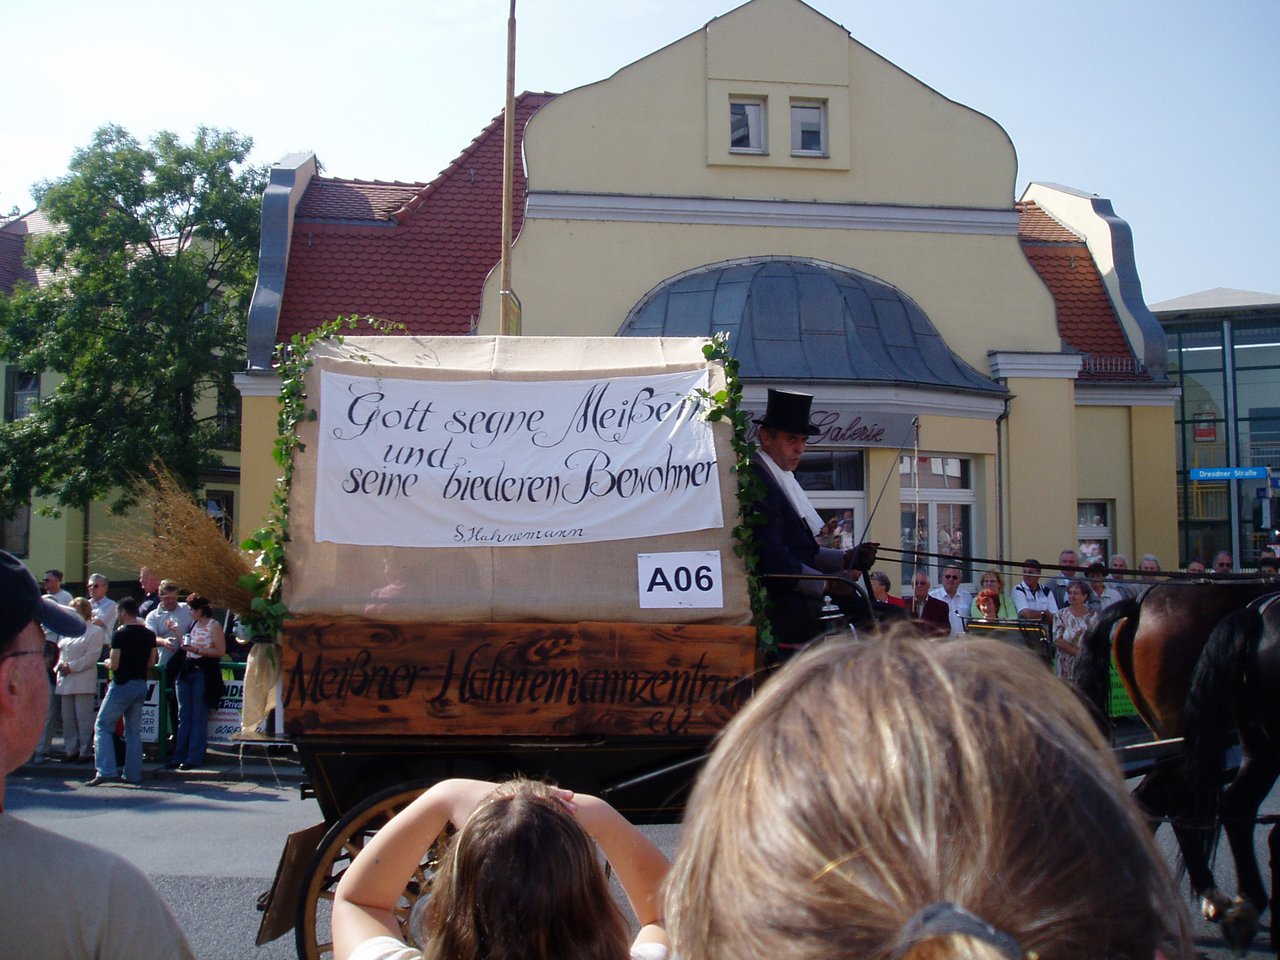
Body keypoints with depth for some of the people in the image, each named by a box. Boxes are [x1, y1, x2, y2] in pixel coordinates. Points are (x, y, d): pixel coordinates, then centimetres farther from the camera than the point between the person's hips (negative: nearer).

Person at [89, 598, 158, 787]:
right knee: (134, 731, 12)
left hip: (122, 685, -6)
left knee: (102, 727, 3)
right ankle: (133, 775, 10)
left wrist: (108, 662, 6)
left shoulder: (120, 635, -13)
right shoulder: (149, 635, 6)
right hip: (141, 685, 6)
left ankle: (105, 771, -7)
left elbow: (114, 665, -15)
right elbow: (151, 662, 10)